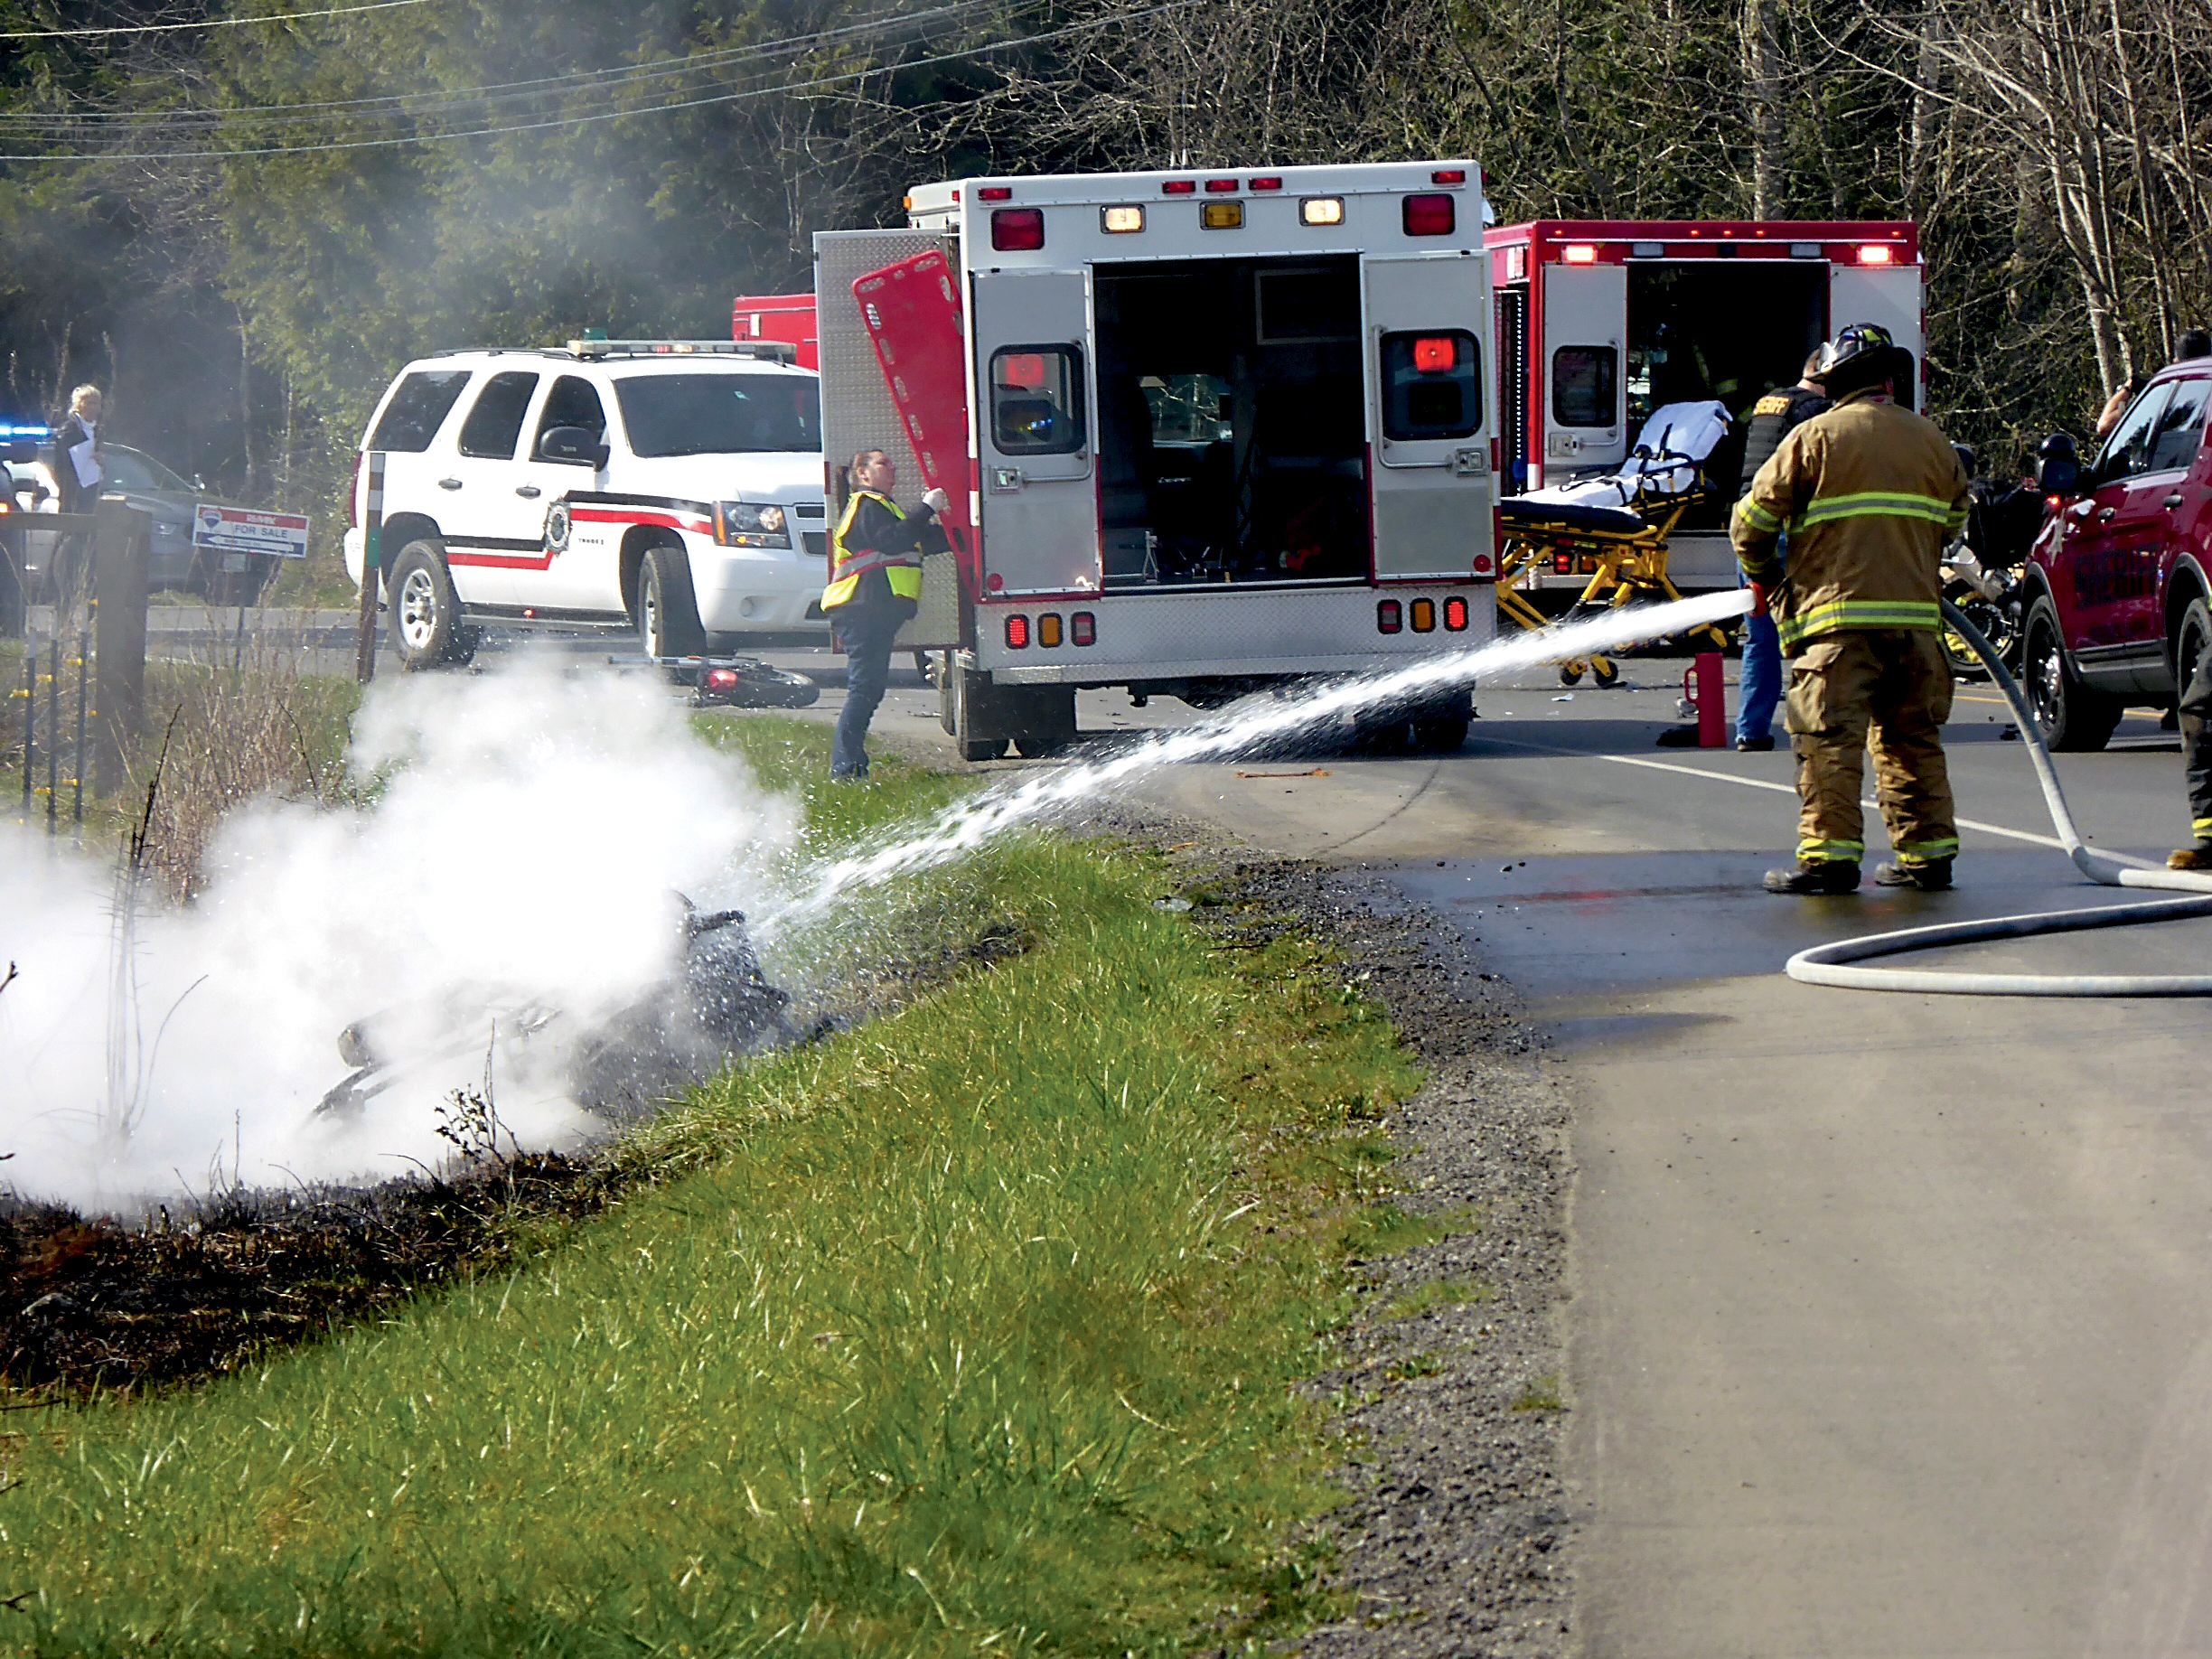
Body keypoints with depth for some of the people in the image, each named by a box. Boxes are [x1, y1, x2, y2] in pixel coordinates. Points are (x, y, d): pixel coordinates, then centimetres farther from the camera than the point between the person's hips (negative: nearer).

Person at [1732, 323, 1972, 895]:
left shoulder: (1815, 436, 0)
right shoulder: (1933, 442, 13)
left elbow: (1752, 520, 1)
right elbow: (1954, 520, 26)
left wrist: (1764, 575, 20)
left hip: (1838, 615, -5)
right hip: (1915, 616, 5)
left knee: (1829, 738, -6)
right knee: (1912, 739, 13)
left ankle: (1829, 853, -14)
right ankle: (1927, 853, 14)